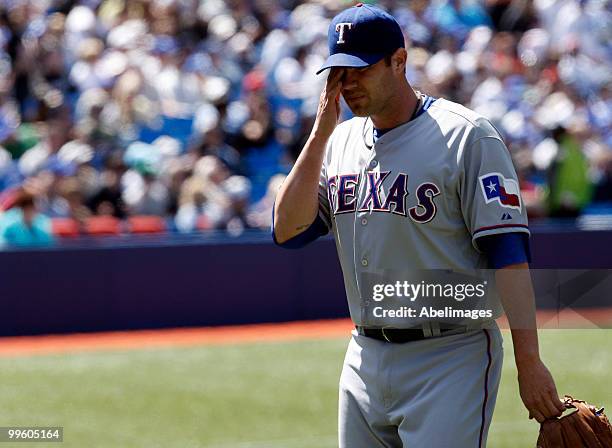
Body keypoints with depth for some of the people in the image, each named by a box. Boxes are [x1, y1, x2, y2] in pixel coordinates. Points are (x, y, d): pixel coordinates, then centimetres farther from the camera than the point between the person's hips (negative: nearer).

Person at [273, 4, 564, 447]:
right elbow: (288, 232, 0)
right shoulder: (341, 142, 11)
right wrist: (320, 134, -6)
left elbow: (508, 250, -15)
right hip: (366, 357, 7)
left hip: (450, 361, -7)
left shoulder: (465, 135, -10)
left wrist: (529, 362, -22)